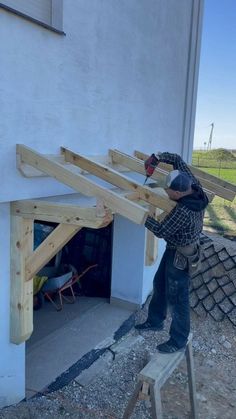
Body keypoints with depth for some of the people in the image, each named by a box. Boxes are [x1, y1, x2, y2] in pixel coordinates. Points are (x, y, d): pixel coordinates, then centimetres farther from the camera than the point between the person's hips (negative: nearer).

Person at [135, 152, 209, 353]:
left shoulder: (182, 212, -36)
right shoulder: (195, 186, -12)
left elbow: (161, 231, -22)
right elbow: (178, 160, -1)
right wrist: (158, 157, -9)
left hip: (181, 256, -10)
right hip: (175, 249, 10)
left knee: (177, 297, 5)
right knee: (160, 284, 22)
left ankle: (178, 340, 23)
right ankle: (155, 321, 41)